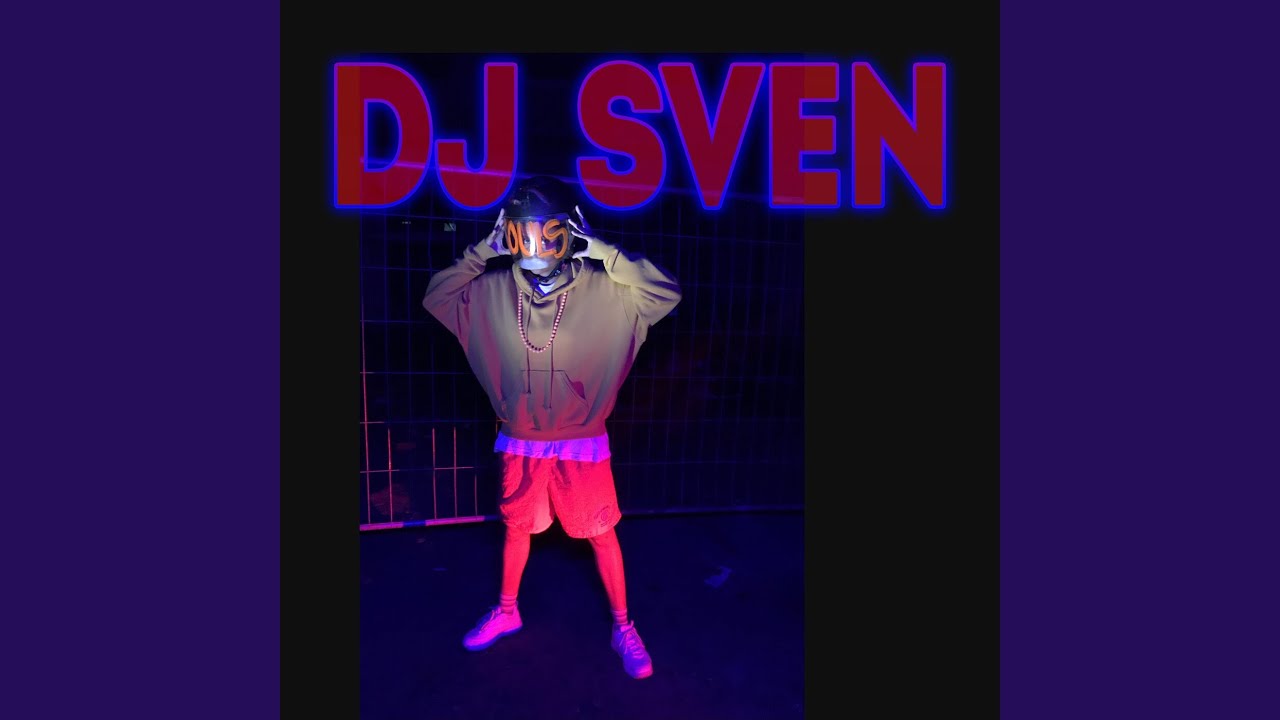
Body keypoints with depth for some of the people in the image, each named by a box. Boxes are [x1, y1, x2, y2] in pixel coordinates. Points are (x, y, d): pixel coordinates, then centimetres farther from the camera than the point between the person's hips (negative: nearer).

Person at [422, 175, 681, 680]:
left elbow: (666, 294, -18)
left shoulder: (602, 289, -13)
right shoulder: (494, 289, -5)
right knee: (516, 527, 21)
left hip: (583, 443, -2)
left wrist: (602, 251, -23)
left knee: (601, 534, 10)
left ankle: (623, 628, 32)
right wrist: (483, 251, -11)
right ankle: (506, 612, 46)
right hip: (520, 443, 3)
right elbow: (435, 296, 1)